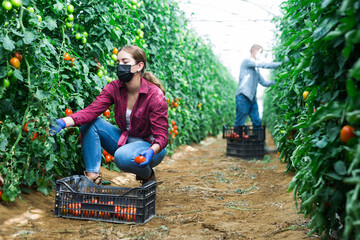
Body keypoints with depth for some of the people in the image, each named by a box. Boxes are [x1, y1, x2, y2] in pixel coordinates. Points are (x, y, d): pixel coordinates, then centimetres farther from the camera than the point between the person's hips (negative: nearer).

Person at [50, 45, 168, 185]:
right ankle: (92, 176, -14)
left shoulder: (155, 96, -21)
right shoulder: (114, 88, -7)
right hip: (124, 140, 5)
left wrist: (151, 151, -44)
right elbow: (91, 111, -19)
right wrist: (63, 122, -36)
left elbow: (161, 136, -22)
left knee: (123, 156, -37)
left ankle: (148, 176, -3)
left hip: (150, 145, -5)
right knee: (89, 123, -13)